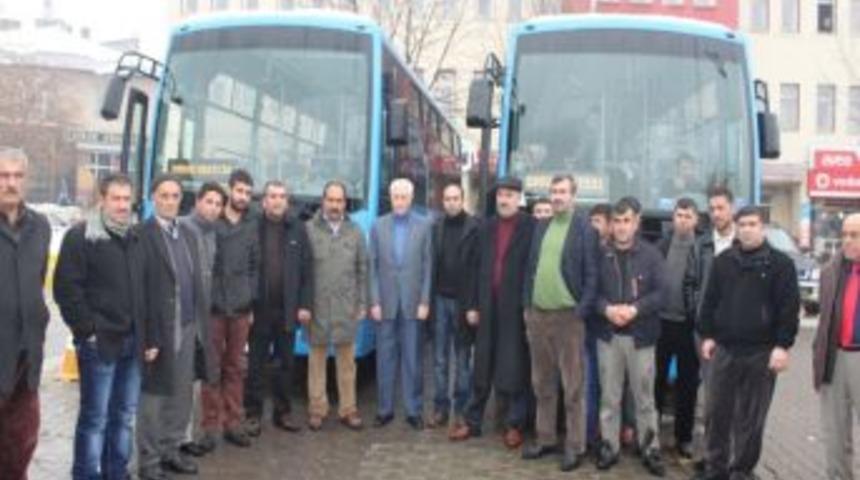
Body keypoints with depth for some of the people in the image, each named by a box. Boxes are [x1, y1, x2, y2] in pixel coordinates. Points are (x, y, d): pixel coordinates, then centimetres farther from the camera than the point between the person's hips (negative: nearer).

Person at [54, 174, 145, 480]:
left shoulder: (135, 238, 15)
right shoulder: (81, 236, -7)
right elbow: (66, 288, -12)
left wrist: (145, 333, 10)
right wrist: (87, 330, -14)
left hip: (132, 342, 7)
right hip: (99, 341, -7)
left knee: (125, 414, 13)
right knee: (95, 416, -3)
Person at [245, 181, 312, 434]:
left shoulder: (297, 229, 3)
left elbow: (307, 269, 3)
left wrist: (305, 304, -3)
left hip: (288, 309, 2)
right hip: (259, 308, -2)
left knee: (286, 364, 11)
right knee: (256, 364, 7)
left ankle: (283, 412, 22)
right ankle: (253, 413, 16)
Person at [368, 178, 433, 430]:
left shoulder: (424, 226, 0)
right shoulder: (378, 226, 5)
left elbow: (428, 266, 0)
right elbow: (373, 266, 4)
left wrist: (424, 301, -5)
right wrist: (374, 301, -2)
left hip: (413, 302, -1)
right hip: (386, 302, 1)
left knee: (412, 358, 4)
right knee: (385, 358, 6)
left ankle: (413, 410, 12)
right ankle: (385, 408, 15)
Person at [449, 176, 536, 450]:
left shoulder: (531, 227, -4)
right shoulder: (487, 227, 10)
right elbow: (477, 268, 11)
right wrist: (472, 304, 6)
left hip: (517, 309, -4)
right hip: (488, 308, 4)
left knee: (515, 370, 4)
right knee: (482, 369, 11)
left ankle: (515, 425, 15)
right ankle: (473, 422, 21)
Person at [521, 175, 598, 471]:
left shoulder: (585, 229, -5)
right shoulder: (541, 228, 12)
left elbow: (592, 275, -8)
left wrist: (581, 312, -13)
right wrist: (528, 305, 9)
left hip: (568, 316, -6)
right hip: (537, 315, 6)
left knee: (572, 386, 1)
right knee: (542, 384, 14)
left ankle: (575, 447, 9)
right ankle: (545, 439, 25)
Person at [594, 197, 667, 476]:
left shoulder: (651, 254, -1)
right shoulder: (601, 255, 2)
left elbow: (661, 293, -6)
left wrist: (635, 309, -18)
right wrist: (607, 308, -17)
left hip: (641, 335, -1)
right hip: (608, 335, 1)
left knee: (644, 397, 7)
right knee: (609, 397, 9)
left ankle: (650, 450, 18)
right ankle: (609, 446, 20)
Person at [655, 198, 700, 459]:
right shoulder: (661, 246, 3)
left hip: (689, 325, -2)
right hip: (661, 322, 2)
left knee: (687, 383, 9)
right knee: (657, 379, 11)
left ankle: (684, 437, 20)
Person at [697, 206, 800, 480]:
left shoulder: (780, 263, -2)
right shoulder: (723, 261, 9)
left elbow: (789, 307, -7)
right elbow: (710, 301, 12)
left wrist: (782, 345, -12)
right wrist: (707, 335, 5)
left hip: (762, 352, -3)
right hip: (724, 348, 3)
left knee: (751, 417, 6)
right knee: (717, 412, 7)